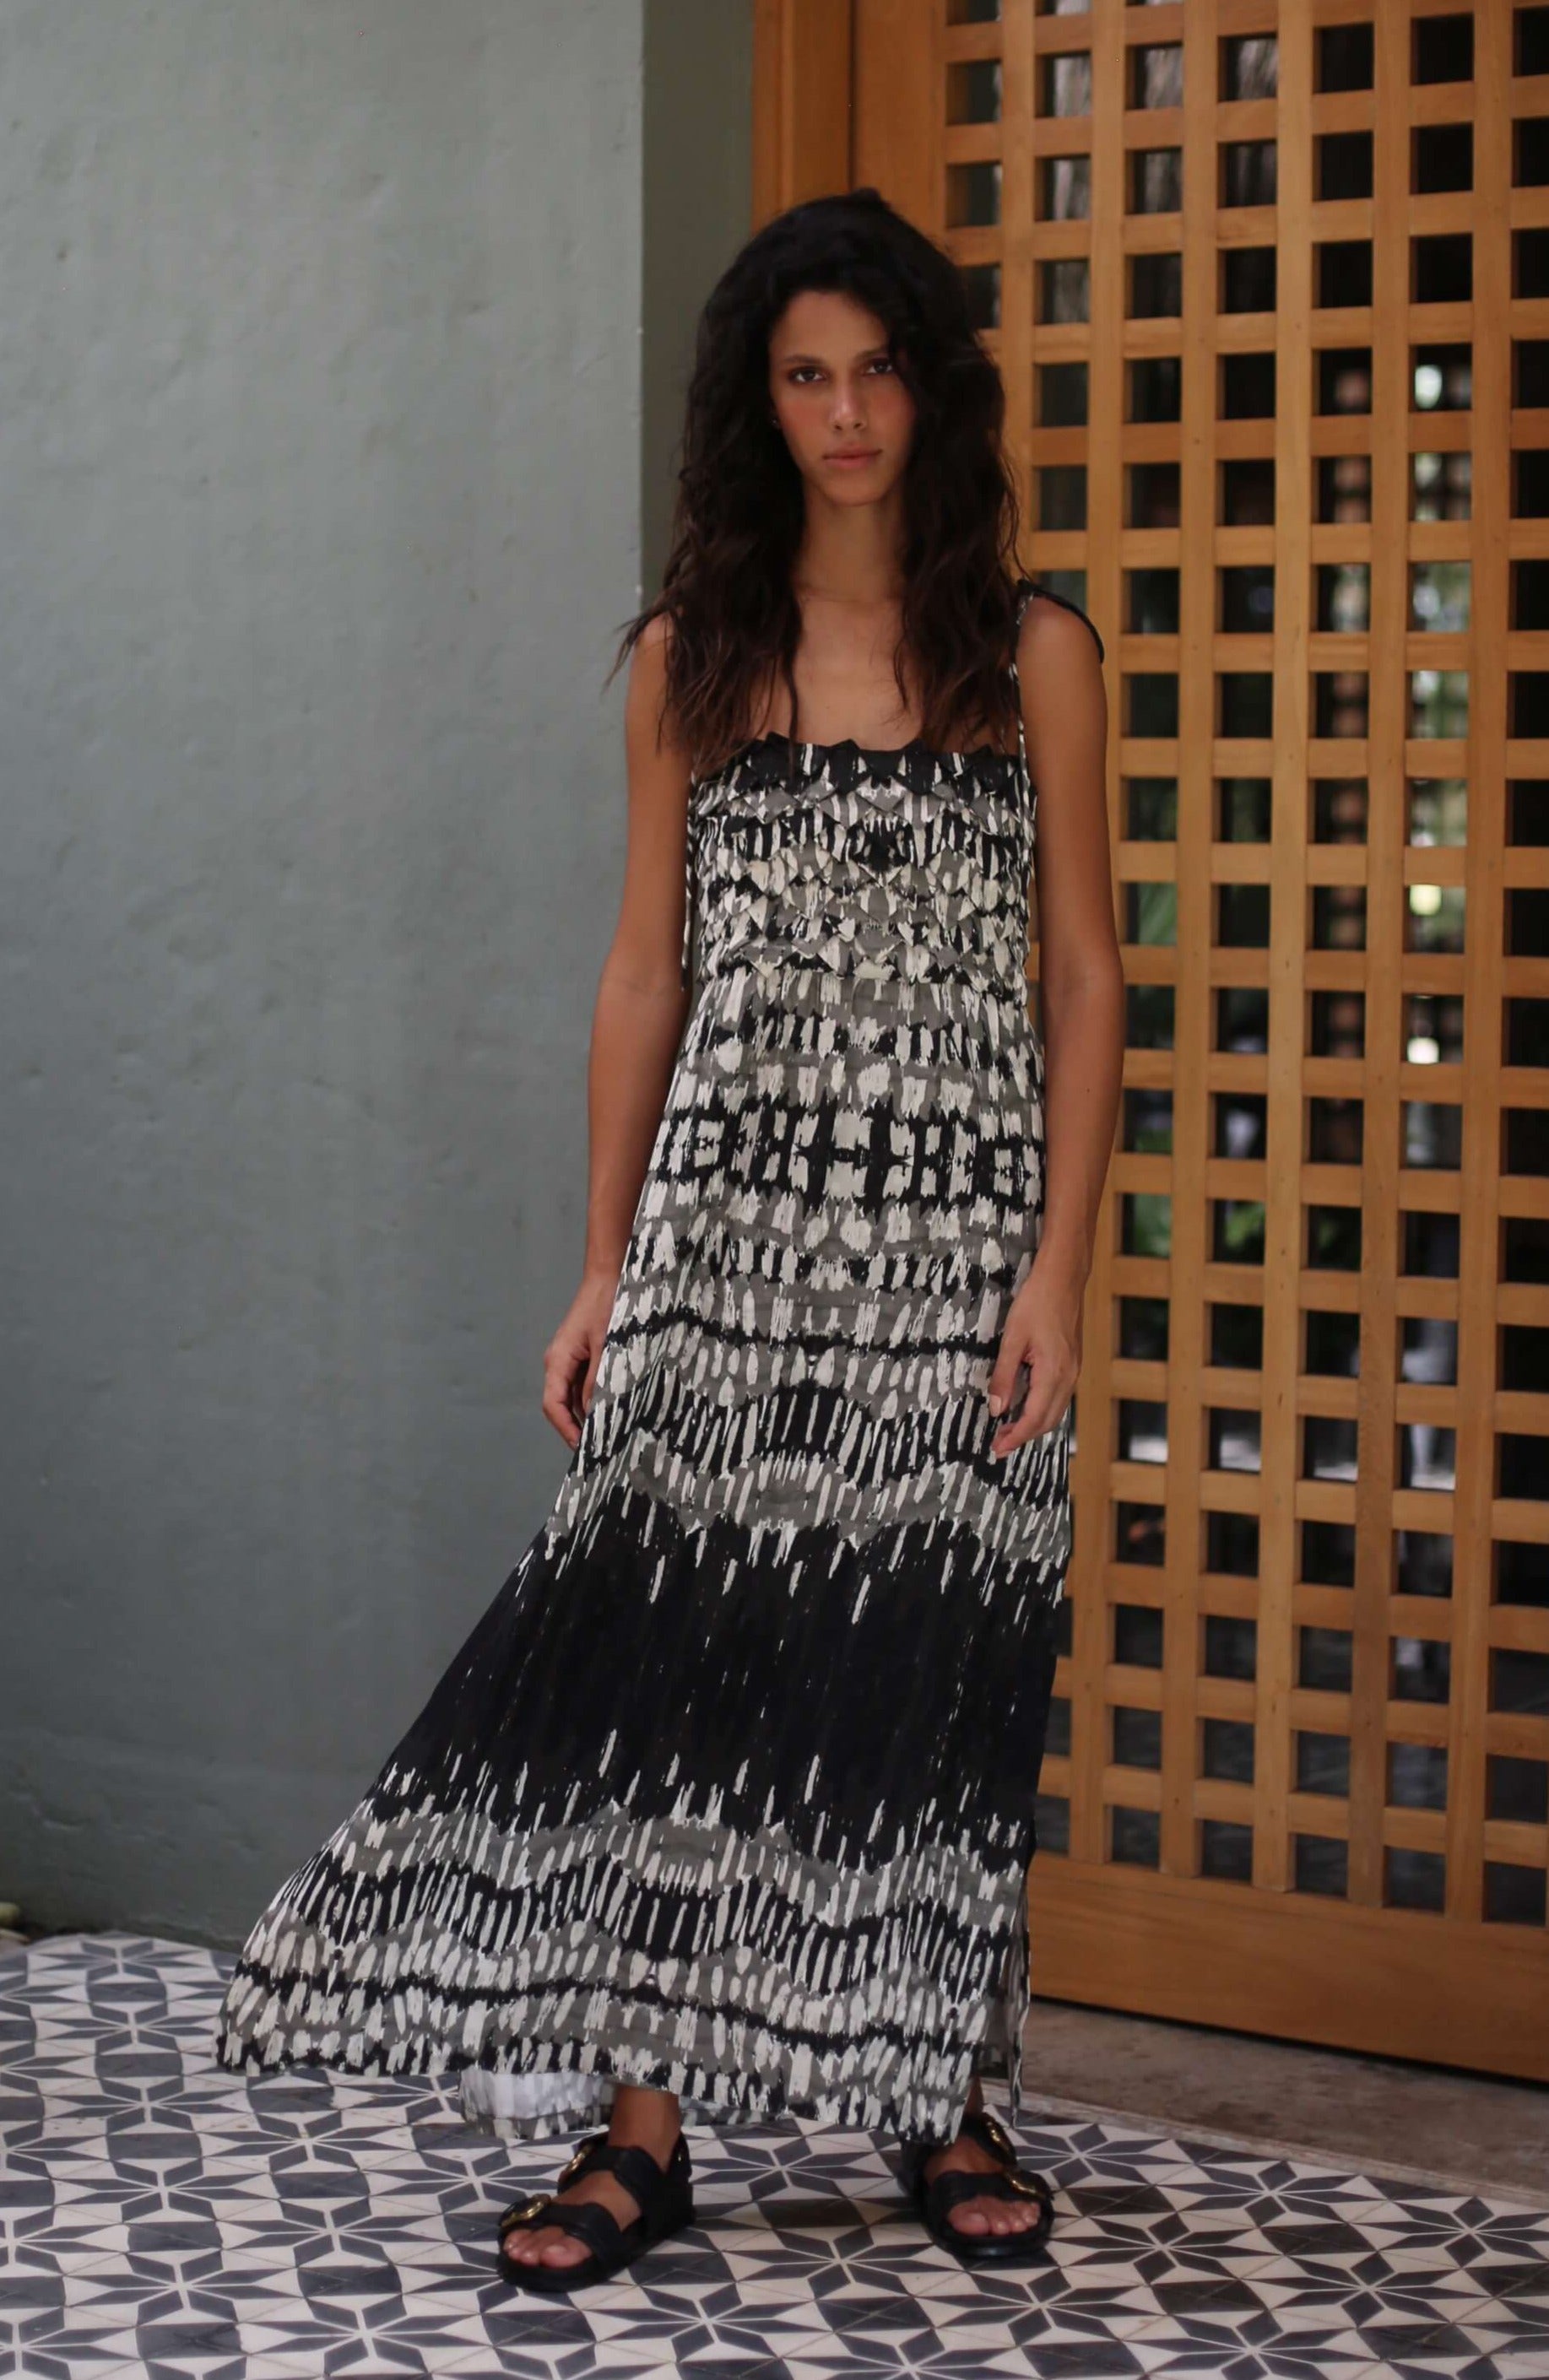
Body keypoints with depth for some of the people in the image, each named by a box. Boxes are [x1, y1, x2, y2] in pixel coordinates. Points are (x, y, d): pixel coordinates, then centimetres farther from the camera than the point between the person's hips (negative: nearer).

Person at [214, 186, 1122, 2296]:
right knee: (671, 1646, -4)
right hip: (725, 1213, 1)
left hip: (954, 1226, -1)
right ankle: (645, 2121, 4)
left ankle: (944, 2101, 18)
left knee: (941, 1662, 4)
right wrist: (602, 1268, 6)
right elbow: (647, 973, 10)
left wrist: (1060, 1266, -6)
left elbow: (1085, 973, 2)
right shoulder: (692, 660, 8)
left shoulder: (1031, 653, 3)